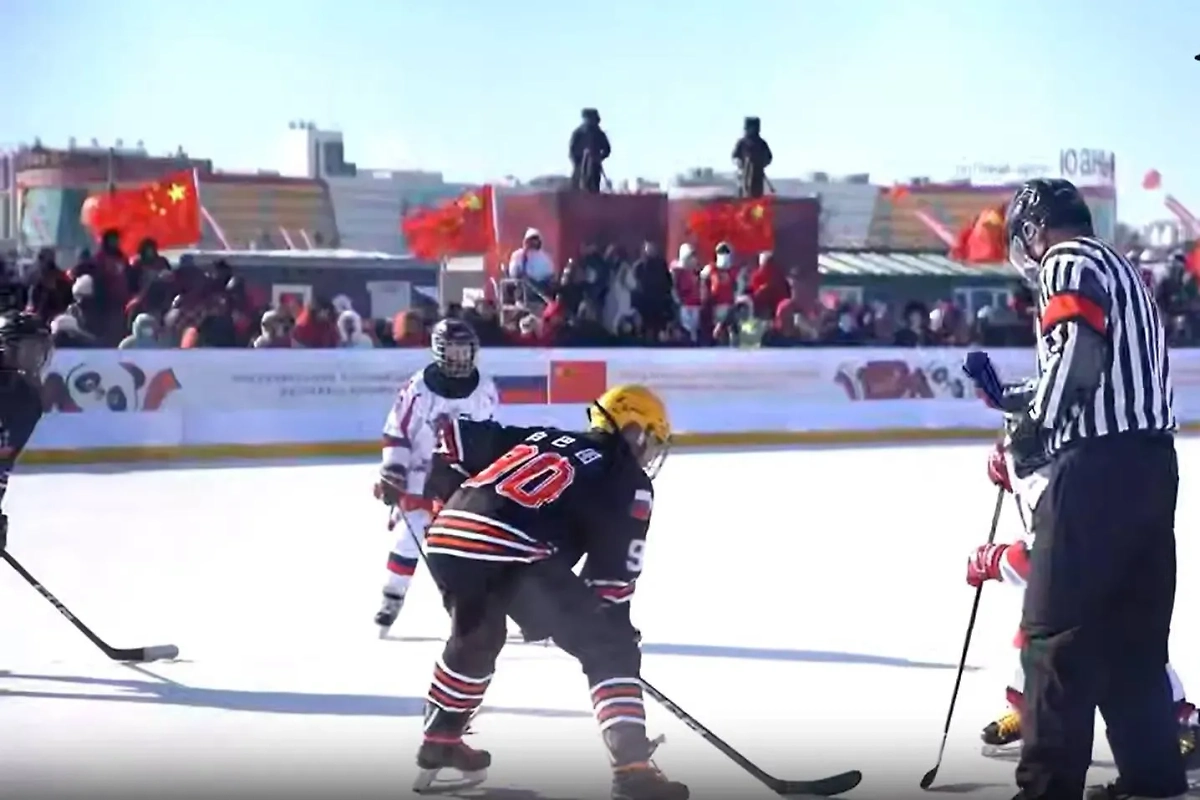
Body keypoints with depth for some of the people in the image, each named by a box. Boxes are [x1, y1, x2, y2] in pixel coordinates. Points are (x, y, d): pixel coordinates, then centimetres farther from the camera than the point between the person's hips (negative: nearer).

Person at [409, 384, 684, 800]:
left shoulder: (543, 438, 31)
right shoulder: (629, 481, 14)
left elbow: (459, 437, 28)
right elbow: (612, 573, 9)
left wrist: (460, 498, 37)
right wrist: (619, 628, 22)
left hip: (448, 537, 7)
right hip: (512, 555, -7)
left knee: (475, 638, 36)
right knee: (611, 650, 3)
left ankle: (439, 743, 47)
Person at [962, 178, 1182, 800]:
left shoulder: (1069, 263, -4)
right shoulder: (1120, 269, 24)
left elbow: (1078, 352, -21)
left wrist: (1032, 428, -13)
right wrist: (1008, 397, 28)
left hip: (1097, 468, -9)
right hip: (1151, 462, 9)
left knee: (1055, 628, -6)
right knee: (1133, 627, 14)